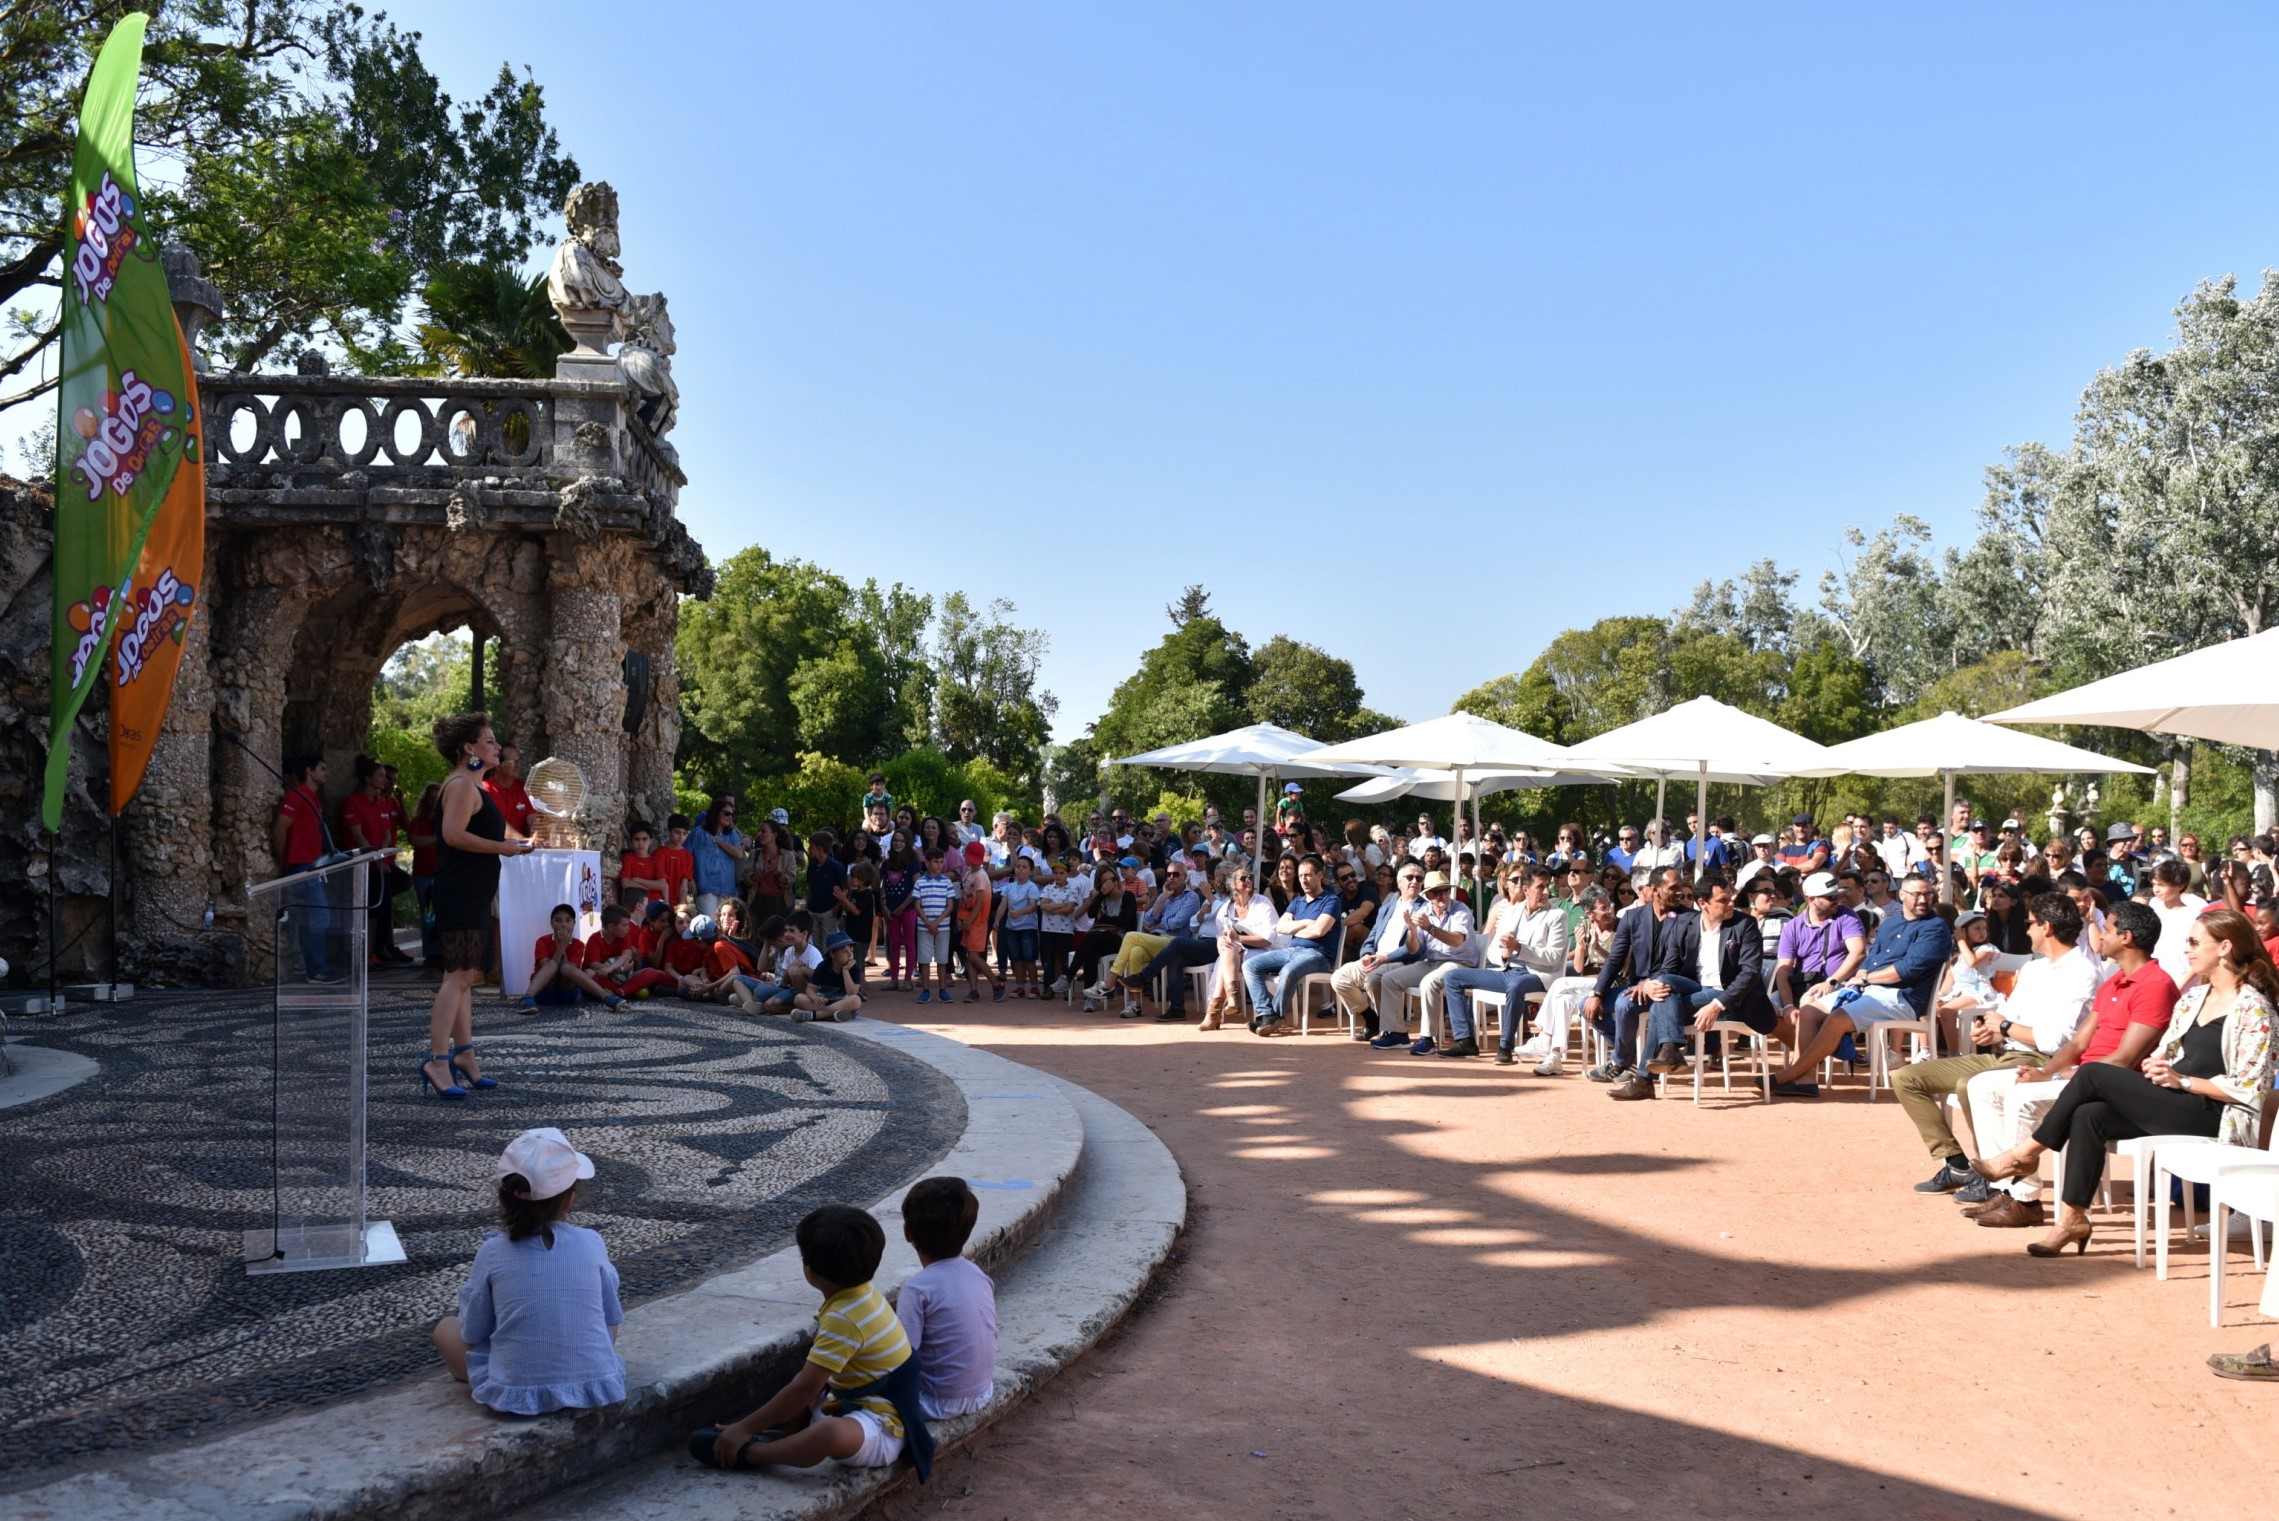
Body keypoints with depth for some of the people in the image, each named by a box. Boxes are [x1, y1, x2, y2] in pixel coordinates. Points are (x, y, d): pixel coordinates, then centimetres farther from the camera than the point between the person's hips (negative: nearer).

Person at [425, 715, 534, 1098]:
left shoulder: (471, 786, 20)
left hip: (471, 895, 11)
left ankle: (465, 1056, 18)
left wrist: (510, 842, 20)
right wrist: (502, 847, -20)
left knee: (465, 975, 13)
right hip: (460, 893, -11)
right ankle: (438, 1060, -15)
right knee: (459, 974, -14)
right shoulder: (462, 785, -12)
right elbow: (453, 834, -24)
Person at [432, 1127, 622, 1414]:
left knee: (446, 1328, 19)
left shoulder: (492, 1253, -8)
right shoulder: (591, 1244, -5)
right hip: (595, 1388, 2)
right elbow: (612, 1323, 6)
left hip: (516, 1395, -2)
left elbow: (472, 1336, 1)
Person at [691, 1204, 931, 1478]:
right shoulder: (861, 1295, 5)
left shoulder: (844, 1319, -23)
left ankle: (746, 1453, -20)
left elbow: (804, 1389, -22)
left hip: (880, 1430, -11)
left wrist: (746, 1428, -14)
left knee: (830, 1434, -40)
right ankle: (789, 1436, 0)